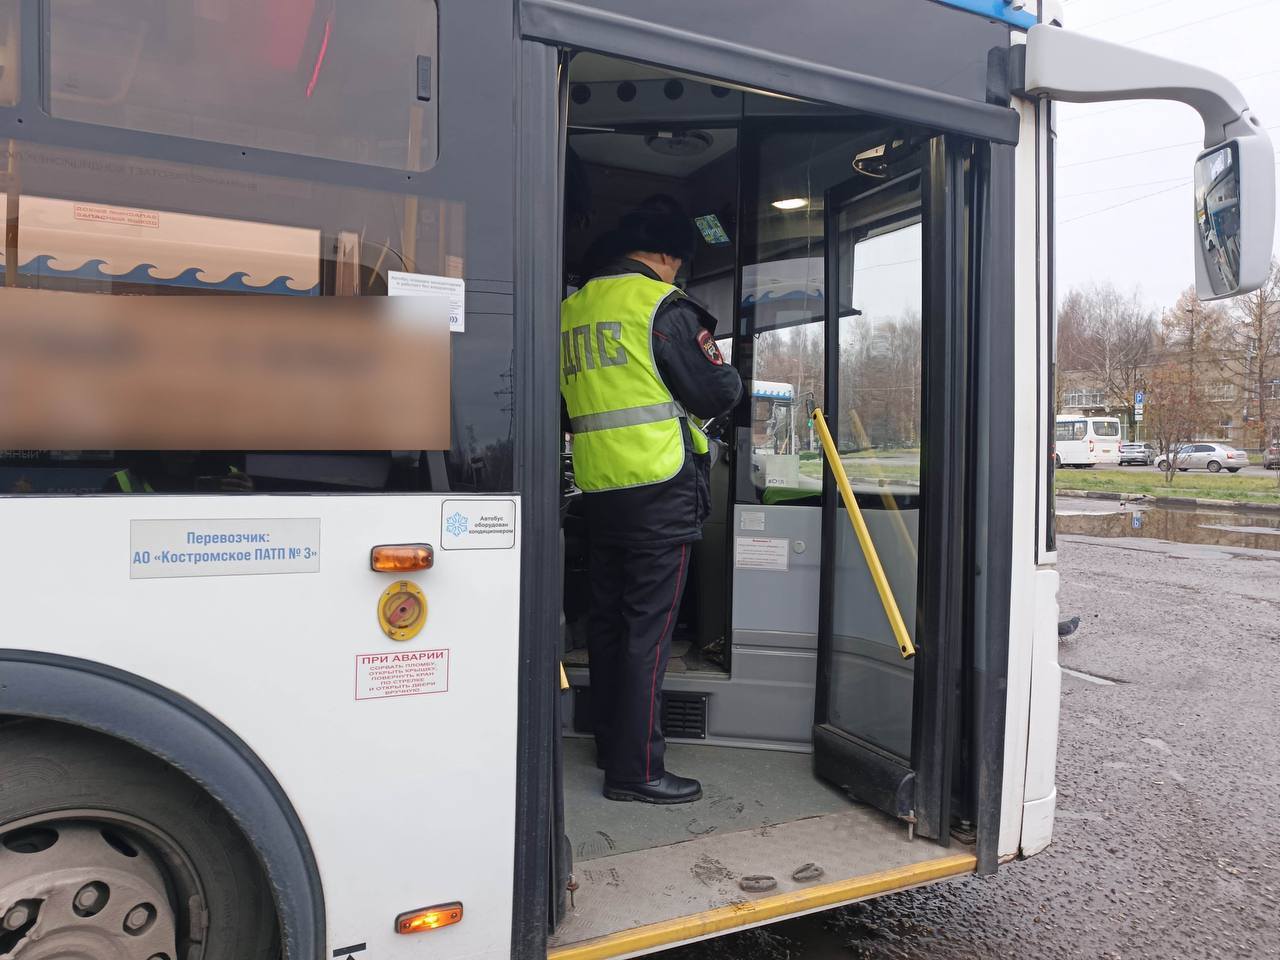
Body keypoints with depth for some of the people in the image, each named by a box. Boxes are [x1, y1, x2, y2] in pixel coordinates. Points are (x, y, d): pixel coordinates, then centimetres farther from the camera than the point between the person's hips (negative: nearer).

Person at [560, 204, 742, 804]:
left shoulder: (571, 309, 14)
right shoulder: (663, 305, -8)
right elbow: (714, 394, -7)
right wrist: (720, 367, 13)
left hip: (596, 489, 7)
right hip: (659, 488, -7)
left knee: (608, 620, 15)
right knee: (648, 629, -2)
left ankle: (612, 746, 28)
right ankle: (636, 769, 3)